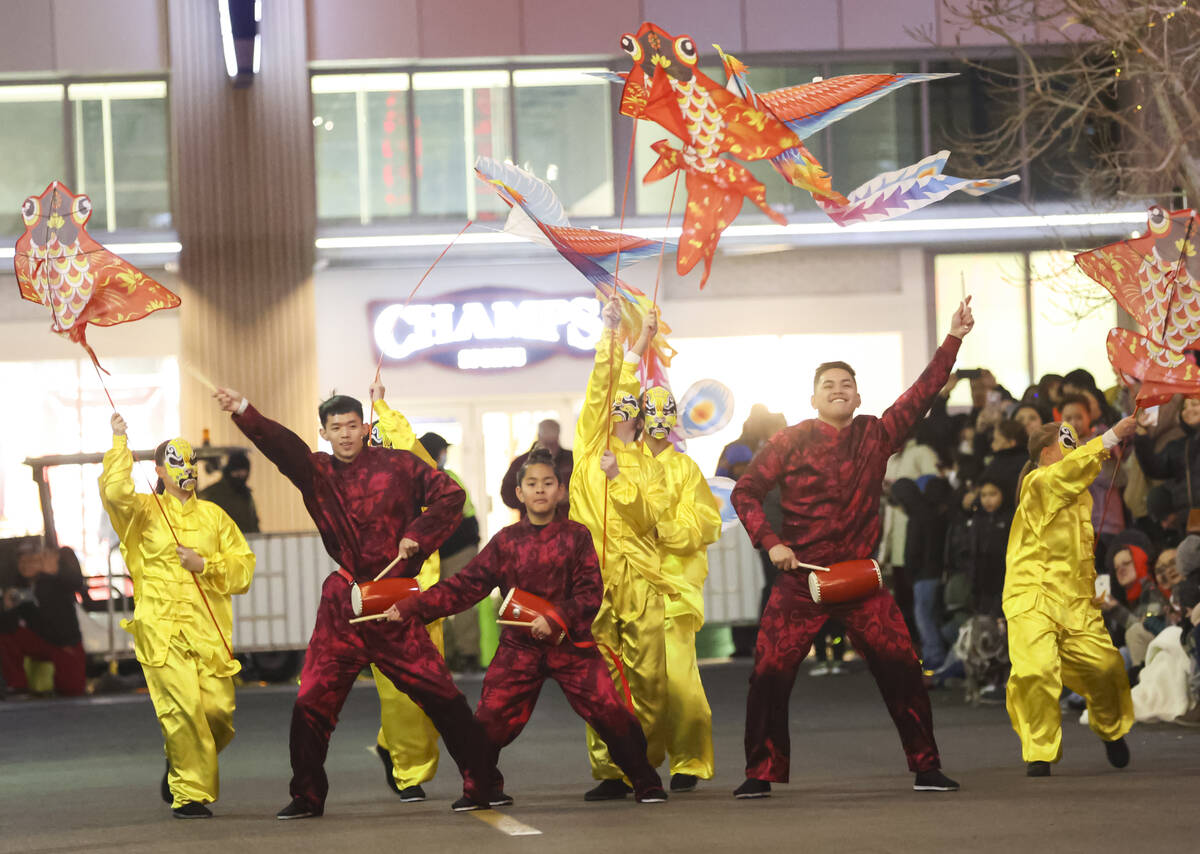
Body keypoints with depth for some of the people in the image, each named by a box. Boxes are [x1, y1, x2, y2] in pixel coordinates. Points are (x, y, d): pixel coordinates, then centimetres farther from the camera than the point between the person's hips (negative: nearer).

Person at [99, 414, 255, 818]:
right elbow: (116, 492, -14)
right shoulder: (144, 510, 9)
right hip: (161, 628, -3)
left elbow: (243, 568, 14)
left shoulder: (213, 515, 18)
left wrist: (205, 565, -2)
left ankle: (178, 767, 24)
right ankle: (189, 794, -5)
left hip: (208, 630, 3)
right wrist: (120, 444, -10)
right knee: (183, 705, -17)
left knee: (219, 709, -5)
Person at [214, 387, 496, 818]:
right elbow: (281, 445, -12)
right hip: (341, 608, 2)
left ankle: (483, 784, 4)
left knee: (440, 695, -4)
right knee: (312, 701, 0)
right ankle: (307, 797, 12)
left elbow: (449, 494, 5)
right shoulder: (316, 471, 5)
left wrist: (417, 536, -8)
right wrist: (243, 413, -30)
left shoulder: (398, 465, 2)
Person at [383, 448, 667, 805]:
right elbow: (465, 585, 1)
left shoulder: (576, 536, 0)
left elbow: (591, 592, -7)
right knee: (490, 720, -5)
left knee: (612, 714, -8)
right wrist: (409, 608, -6)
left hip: (571, 644, -1)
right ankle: (482, 786, 19)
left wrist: (556, 619, -23)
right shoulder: (506, 541, 4)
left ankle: (646, 782, 10)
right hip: (518, 648, 1)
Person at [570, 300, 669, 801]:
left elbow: (648, 516, 1)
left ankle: (646, 767, 7)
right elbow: (598, 390, 2)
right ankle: (609, 772, 0)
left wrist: (619, 478, -10)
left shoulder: (649, 467, 16)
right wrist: (609, 336, -5)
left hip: (639, 577, 1)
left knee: (648, 677, -3)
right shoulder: (591, 447, 13)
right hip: (594, 573, -1)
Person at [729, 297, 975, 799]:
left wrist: (953, 339, -1)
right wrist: (770, 542, -9)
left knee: (901, 670, -5)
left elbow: (922, 393, 4)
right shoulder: (789, 442, 1)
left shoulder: (875, 436, 6)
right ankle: (761, 775, 7)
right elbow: (745, 493, 3)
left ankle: (926, 768, 4)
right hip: (801, 578, -1)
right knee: (769, 675, -5)